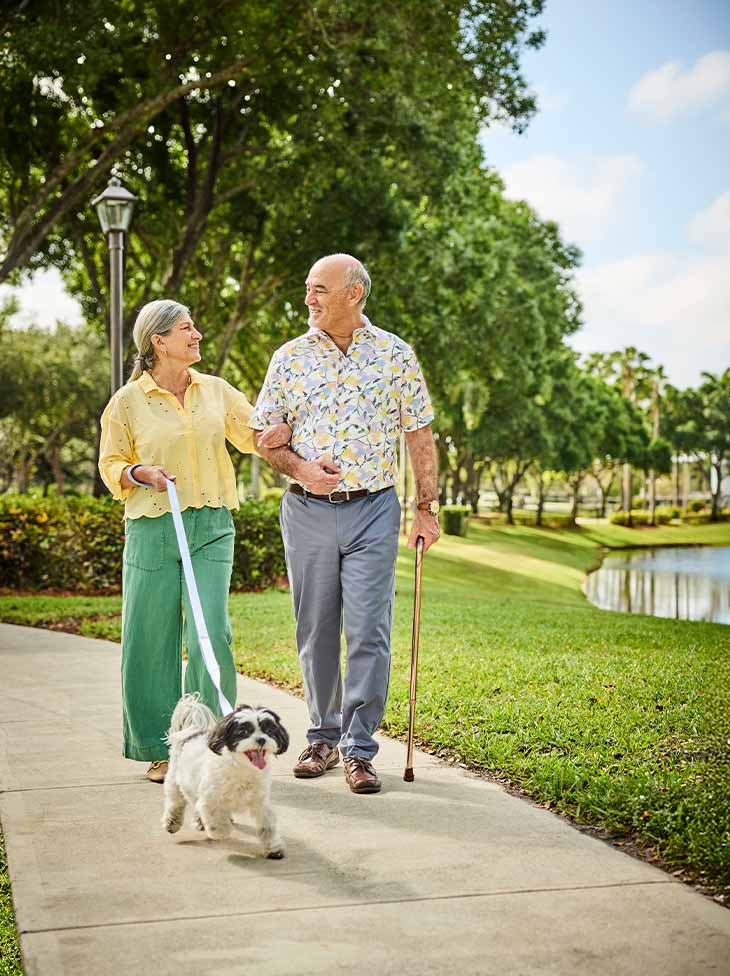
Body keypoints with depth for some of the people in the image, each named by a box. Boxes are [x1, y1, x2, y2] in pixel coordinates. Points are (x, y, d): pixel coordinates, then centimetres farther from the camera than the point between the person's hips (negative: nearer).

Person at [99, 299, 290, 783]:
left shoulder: (216, 390, 11)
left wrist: (288, 427, 3)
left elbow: (256, 435, 22)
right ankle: (161, 749, 16)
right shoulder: (128, 401, 2)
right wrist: (142, 474, -11)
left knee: (211, 633, -8)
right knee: (151, 640, 1)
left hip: (211, 527, 2)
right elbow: (111, 466, 9)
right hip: (152, 531, -2)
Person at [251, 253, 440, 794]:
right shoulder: (289, 357, 5)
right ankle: (323, 737, 23)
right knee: (316, 632, 8)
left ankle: (360, 750, 2)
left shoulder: (395, 354, 2)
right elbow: (264, 434, 9)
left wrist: (428, 507, 1)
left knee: (369, 633, -6)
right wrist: (300, 469, -11)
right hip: (307, 511, 2)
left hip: (373, 511, -2)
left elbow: (420, 434, 5)